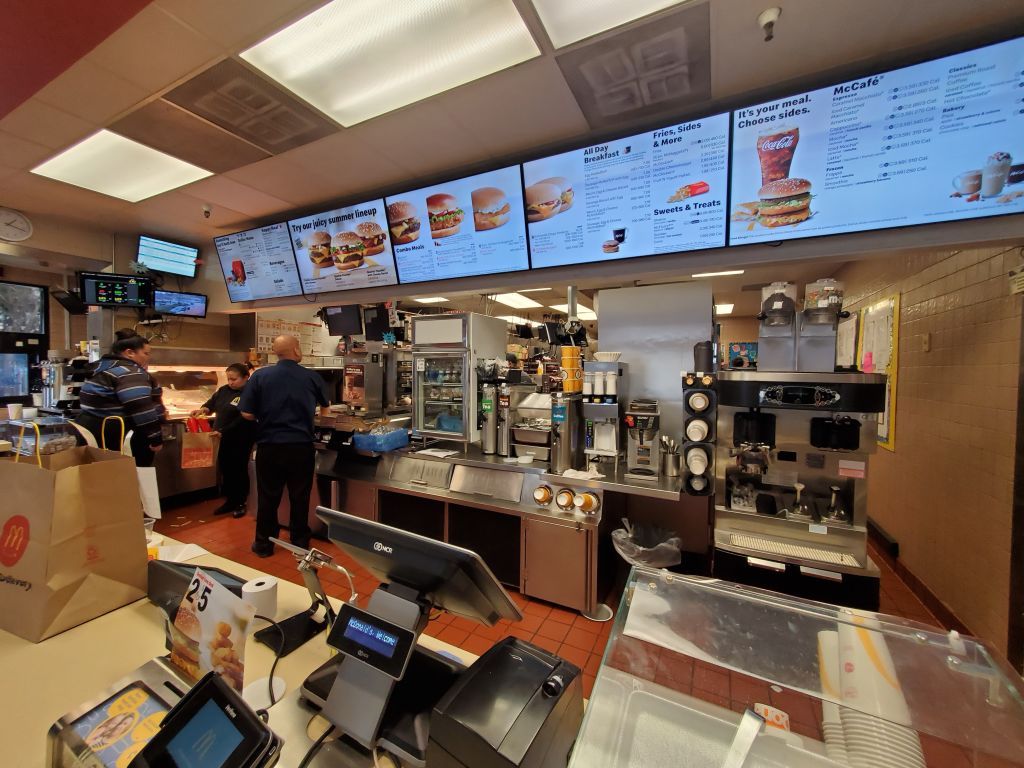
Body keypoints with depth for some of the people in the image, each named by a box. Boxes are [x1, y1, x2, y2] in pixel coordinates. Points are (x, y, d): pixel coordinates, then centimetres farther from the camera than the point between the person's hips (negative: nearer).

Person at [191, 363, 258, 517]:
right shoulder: (224, 390, 5)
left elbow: (243, 420, -22)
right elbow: (212, 403, 13)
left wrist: (223, 431, -25)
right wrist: (204, 409, -9)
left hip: (240, 440, -7)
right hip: (223, 439, 7)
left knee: (239, 471, 5)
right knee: (225, 470, 16)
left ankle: (241, 503, 21)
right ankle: (230, 501, 32)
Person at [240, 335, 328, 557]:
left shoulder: (260, 375, -5)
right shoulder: (312, 377, -2)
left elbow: (247, 414, -5)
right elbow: (325, 406, 16)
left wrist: (265, 418, 16)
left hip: (270, 446, 0)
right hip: (301, 446, 0)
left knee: (268, 497, 15)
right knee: (300, 497, 13)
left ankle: (264, 544, 29)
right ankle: (300, 543, 26)